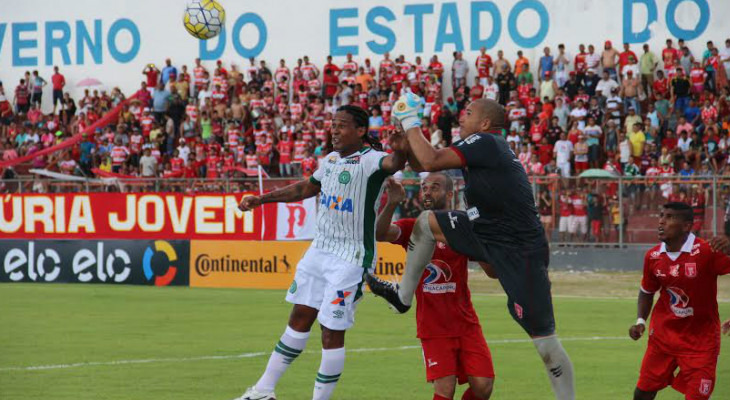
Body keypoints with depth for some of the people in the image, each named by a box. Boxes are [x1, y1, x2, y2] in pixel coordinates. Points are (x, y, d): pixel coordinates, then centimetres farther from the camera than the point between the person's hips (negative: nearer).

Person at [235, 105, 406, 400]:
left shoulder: (369, 160, -18)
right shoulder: (331, 160, 7)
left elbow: (393, 163, -41)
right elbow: (307, 188, 25)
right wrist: (262, 199, 27)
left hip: (350, 259, -8)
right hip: (320, 250, 8)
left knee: (332, 332, -3)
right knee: (300, 318, 16)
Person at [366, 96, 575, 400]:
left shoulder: (484, 142, -15)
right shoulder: (483, 147, 12)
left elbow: (431, 162, -21)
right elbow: (424, 163, 19)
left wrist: (411, 123, -8)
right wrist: (407, 147, 0)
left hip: (520, 250, -10)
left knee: (544, 341, -8)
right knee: (426, 222, 10)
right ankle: (403, 296, 21)